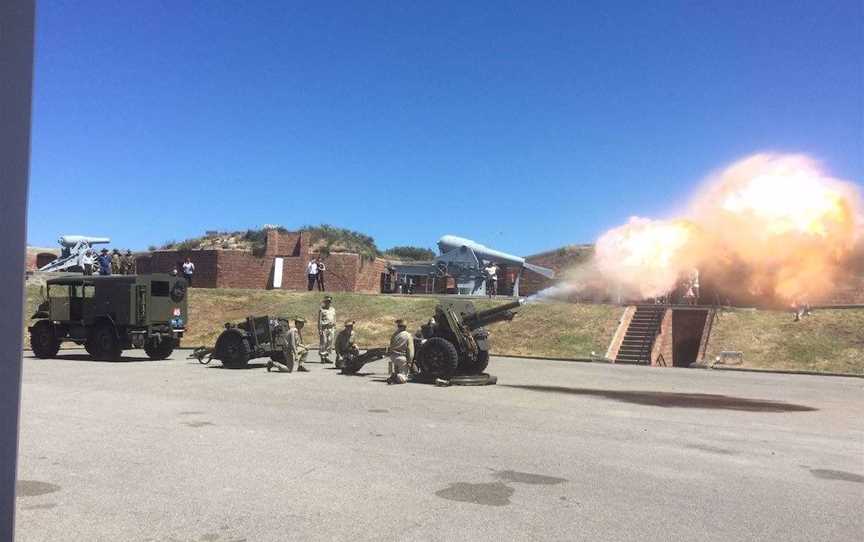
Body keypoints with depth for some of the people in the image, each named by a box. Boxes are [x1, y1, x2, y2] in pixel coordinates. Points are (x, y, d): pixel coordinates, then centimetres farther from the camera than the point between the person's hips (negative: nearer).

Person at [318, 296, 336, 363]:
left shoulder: (333, 310, 15)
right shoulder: (321, 310, -3)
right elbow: (319, 320, -6)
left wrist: (335, 329, 14)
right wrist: (319, 329, -12)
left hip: (331, 328, 6)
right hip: (324, 328, -6)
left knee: (330, 343, 5)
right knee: (323, 343, -5)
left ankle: (327, 357, 12)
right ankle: (322, 358, 0)